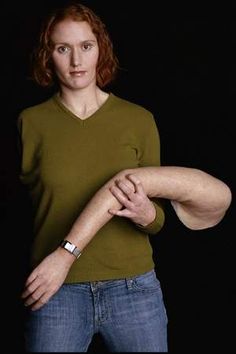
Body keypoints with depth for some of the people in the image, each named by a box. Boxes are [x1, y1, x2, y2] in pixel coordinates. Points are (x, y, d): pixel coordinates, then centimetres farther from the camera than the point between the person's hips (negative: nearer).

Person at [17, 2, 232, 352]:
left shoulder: (140, 120, 1)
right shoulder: (31, 122, 0)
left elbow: (156, 221, 4)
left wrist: (146, 213, -22)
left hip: (134, 289, 1)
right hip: (55, 289, -1)